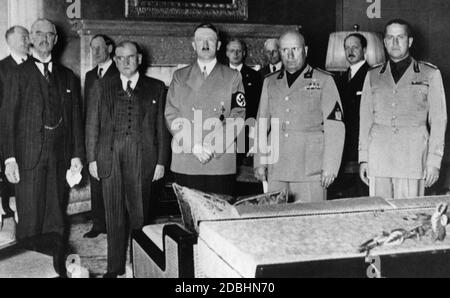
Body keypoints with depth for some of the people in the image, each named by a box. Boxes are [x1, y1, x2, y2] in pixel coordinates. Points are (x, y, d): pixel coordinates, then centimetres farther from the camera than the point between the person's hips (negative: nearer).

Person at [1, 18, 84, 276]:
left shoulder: (68, 76, 13)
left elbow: (76, 117, 11)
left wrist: (77, 154, 4)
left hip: (60, 157, 3)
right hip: (29, 156, -3)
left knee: (56, 220, 9)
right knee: (30, 220, -1)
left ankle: (59, 268, 17)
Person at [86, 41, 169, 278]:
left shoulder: (156, 88, 7)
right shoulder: (102, 86, 12)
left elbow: (162, 127, 5)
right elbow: (92, 124, 10)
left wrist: (161, 161, -1)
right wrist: (92, 158, 3)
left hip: (142, 160, -1)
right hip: (109, 158, 2)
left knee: (139, 215, 2)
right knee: (114, 216, 7)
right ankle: (115, 267, 17)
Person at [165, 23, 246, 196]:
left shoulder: (233, 77, 11)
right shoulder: (180, 77, 14)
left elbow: (238, 117, 2)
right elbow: (171, 116, 6)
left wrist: (212, 147, -10)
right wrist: (194, 146, -8)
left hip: (221, 163, -1)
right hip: (185, 164, 1)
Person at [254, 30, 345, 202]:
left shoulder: (323, 81, 4)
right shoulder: (270, 83, 15)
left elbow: (335, 127, -1)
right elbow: (261, 124, 16)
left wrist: (330, 167, -8)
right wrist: (259, 162, 8)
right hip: (276, 172, 3)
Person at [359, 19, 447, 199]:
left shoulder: (430, 74, 9)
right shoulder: (373, 76, 15)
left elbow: (438, 120, 7)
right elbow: (365, 119, 14)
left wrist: (434, 160, -1)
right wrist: (363, 158, 8)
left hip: (413, 157, -2)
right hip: (378, 157, 2)